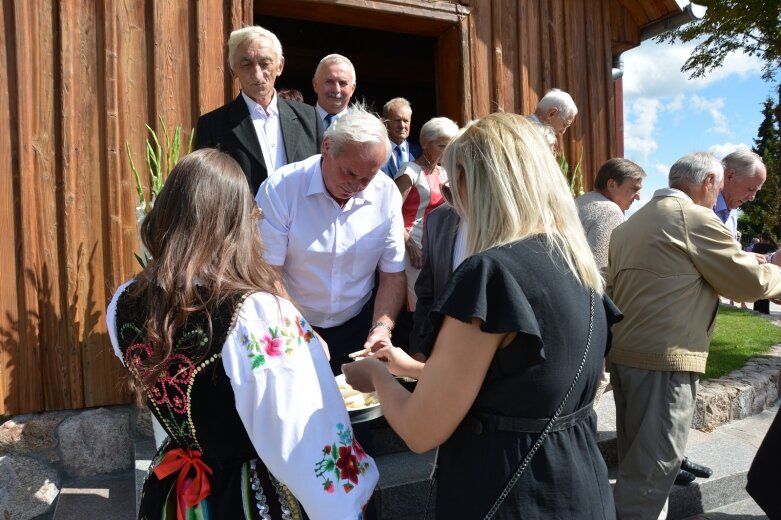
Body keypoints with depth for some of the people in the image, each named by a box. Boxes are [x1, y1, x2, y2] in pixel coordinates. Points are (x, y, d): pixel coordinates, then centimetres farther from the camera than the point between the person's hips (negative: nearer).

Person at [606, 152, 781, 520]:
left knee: (638, 457, 20)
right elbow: (751, 281, -4)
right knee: (651, 466, 1)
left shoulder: (632, 222, 17)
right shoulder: (696, 218, -10)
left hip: (623, 353, 9)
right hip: (663, 358, -9)